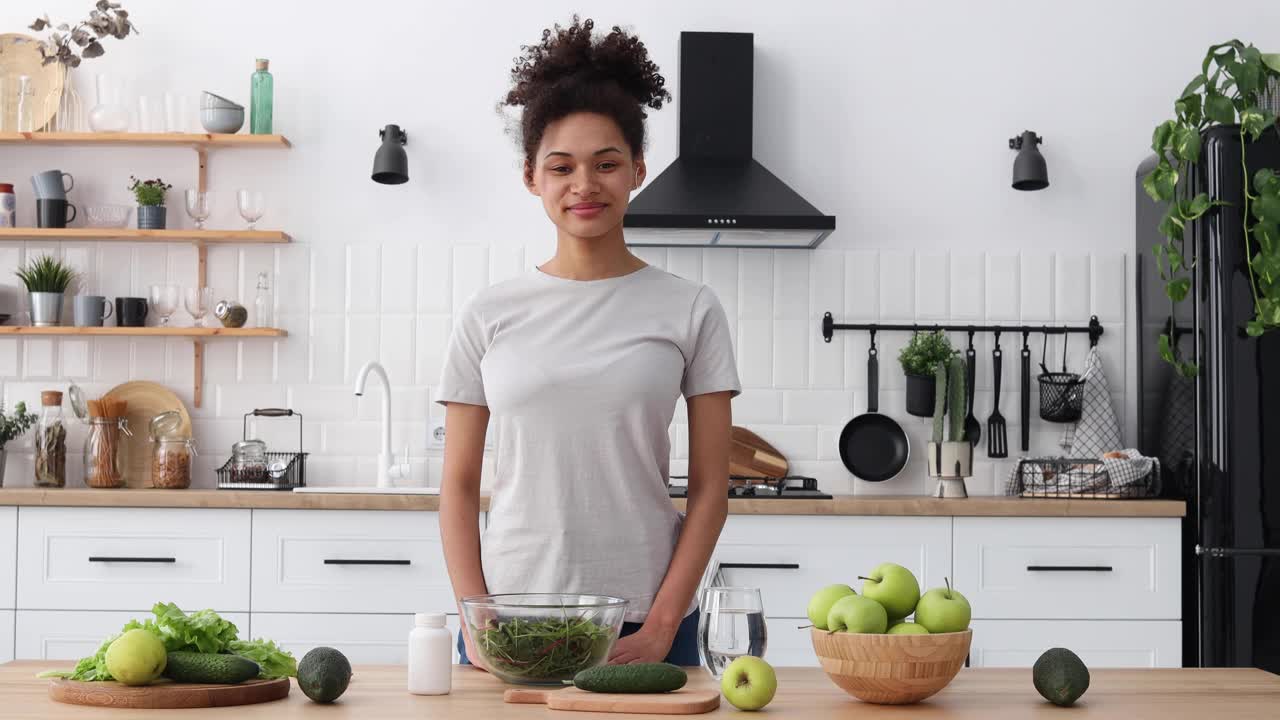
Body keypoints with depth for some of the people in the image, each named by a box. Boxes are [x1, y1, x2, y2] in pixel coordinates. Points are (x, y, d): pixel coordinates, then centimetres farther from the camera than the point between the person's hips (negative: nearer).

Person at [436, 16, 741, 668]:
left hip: (643, 628, -1)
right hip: (510, 620, 1)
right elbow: (459, 485, 5)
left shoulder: (689, 311, 1)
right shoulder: (488, 316, 4)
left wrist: (662, 624, -8)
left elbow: (709, 487, 0)